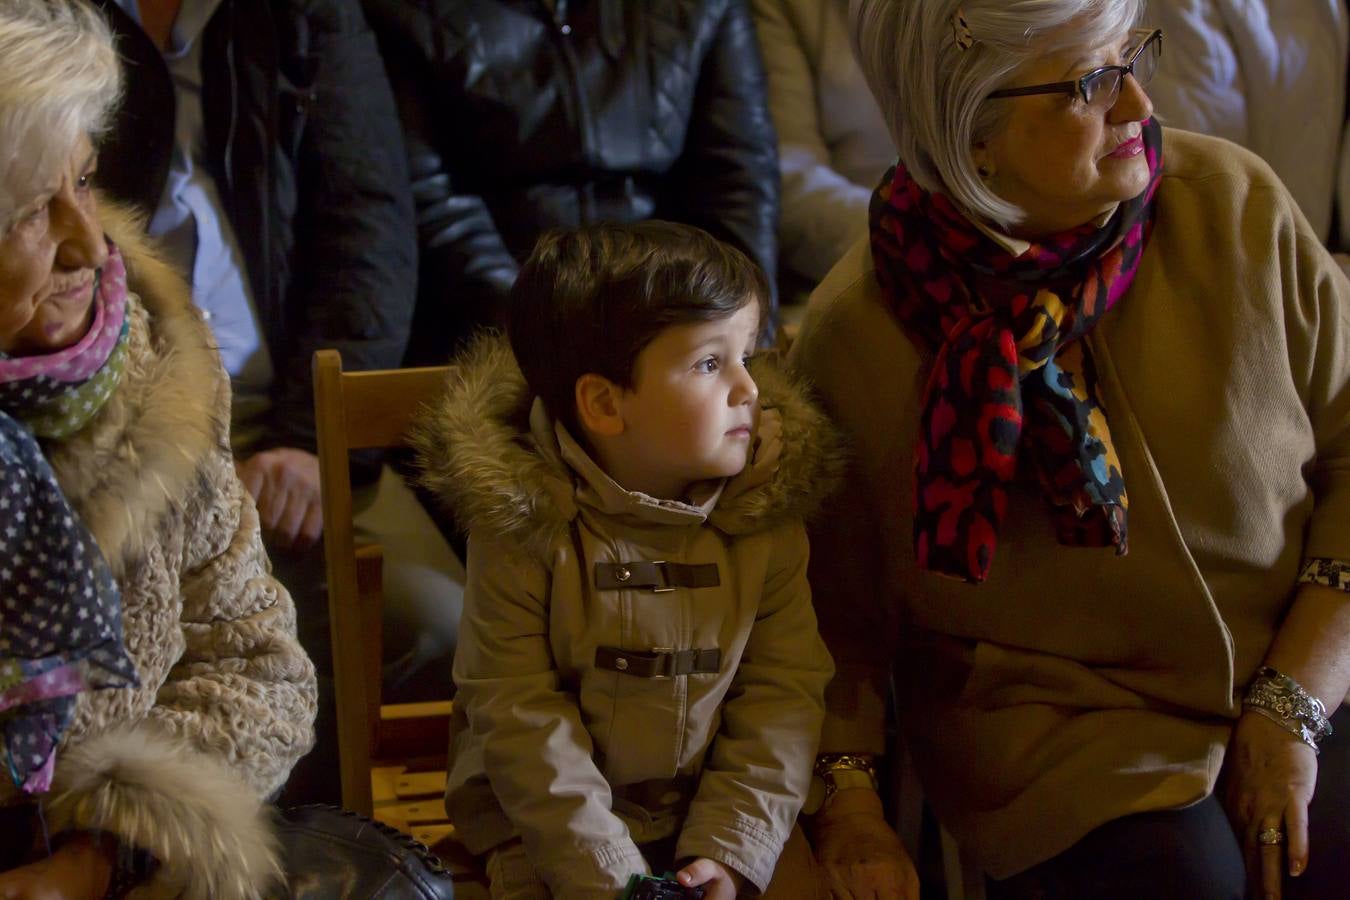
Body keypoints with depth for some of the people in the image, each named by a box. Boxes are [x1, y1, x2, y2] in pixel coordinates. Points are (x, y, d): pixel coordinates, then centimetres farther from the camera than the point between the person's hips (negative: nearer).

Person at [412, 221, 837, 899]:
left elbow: (784, 691, -4)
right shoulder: (522, 522, -14)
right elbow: (520, 715, -14)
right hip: (549, 830, -2)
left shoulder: (767, 513, -4)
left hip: (717, 811, 3)